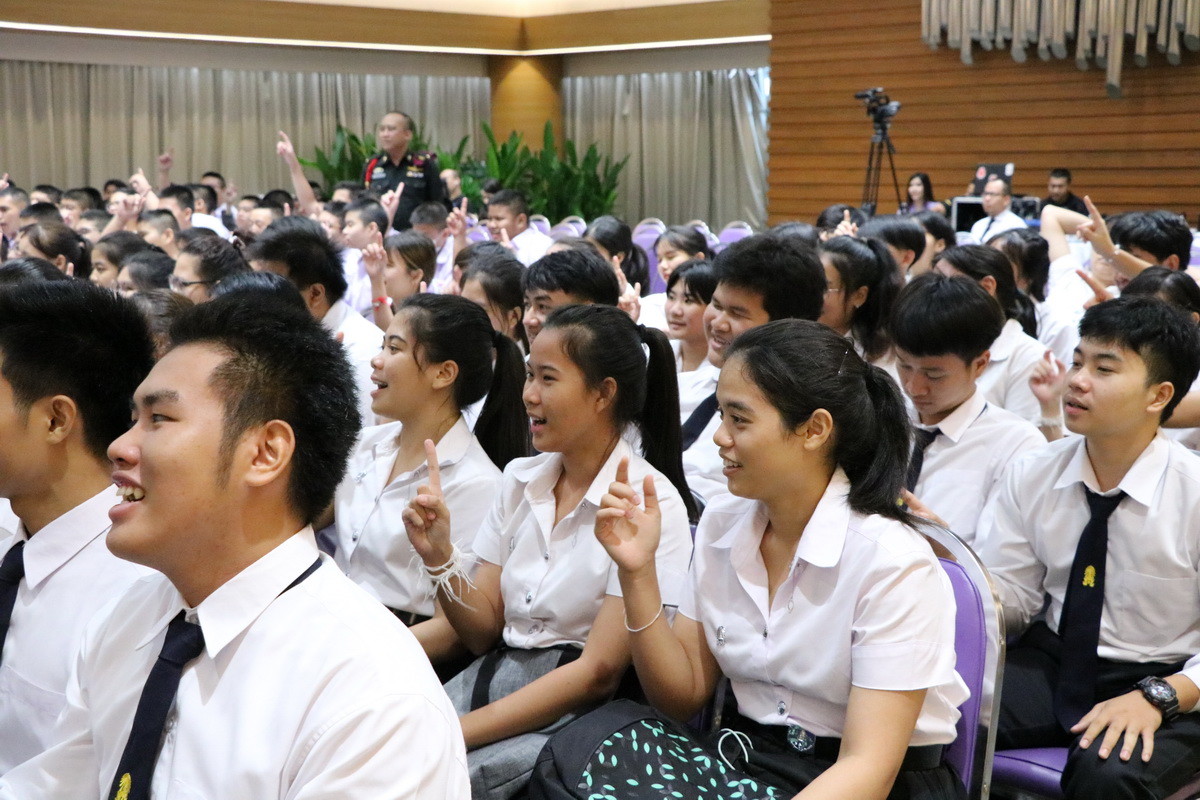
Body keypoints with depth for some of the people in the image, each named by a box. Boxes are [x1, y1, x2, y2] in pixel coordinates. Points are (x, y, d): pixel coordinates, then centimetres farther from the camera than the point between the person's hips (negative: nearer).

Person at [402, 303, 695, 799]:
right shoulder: (520, 479, 8)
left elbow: (598, 672, -14)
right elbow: (483, 632, 8)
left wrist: (456, 733, -17)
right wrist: (439, 556, -11)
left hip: (580, 708, -5)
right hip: (493, 678, 6)